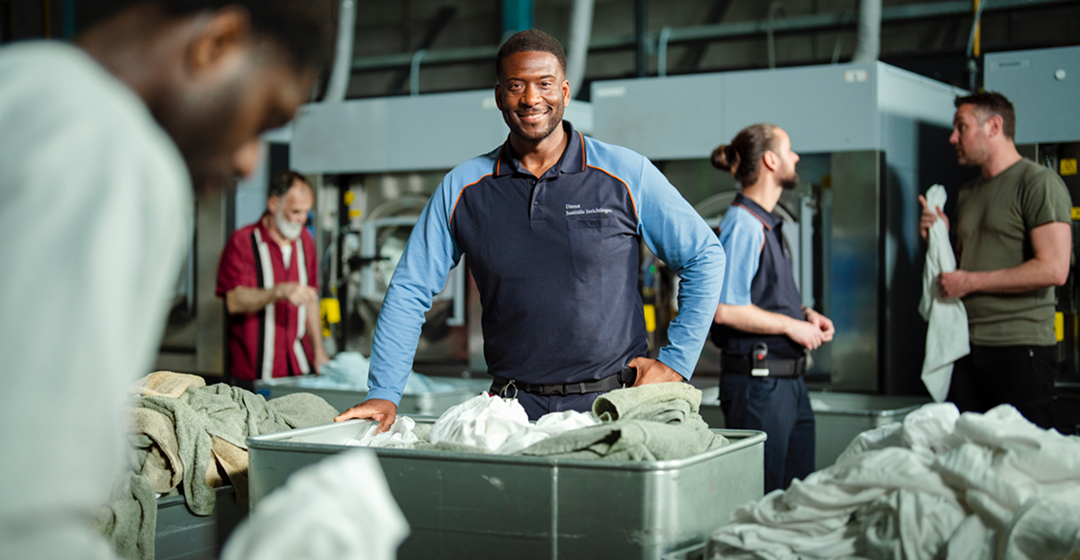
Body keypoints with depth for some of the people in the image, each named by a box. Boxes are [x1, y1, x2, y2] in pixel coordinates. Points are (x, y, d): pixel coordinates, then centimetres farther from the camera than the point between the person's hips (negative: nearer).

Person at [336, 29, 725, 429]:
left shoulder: (627, 174, 1)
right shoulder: (461, 189, 6)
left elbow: (705, 257, 8)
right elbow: (409, 292, 10)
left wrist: (676, 361, 1)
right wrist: (383, 394, 1)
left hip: (614, 404, -1)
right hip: (515, 409, 2)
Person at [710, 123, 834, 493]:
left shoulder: (768, 224, 16)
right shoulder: (743, 224, -14)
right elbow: (725, 309, -21)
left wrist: (805, 314, 10)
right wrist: (792, 326, -13)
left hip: (789, 380, 10)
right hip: (758, 382, -10)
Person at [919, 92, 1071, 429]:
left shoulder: (1038, 183, -6)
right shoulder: (968, 193, 20)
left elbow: (1054, 270, -16)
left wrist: (969, 282, -12)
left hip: (1020, 347, -7)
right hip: (967, 345, 7)